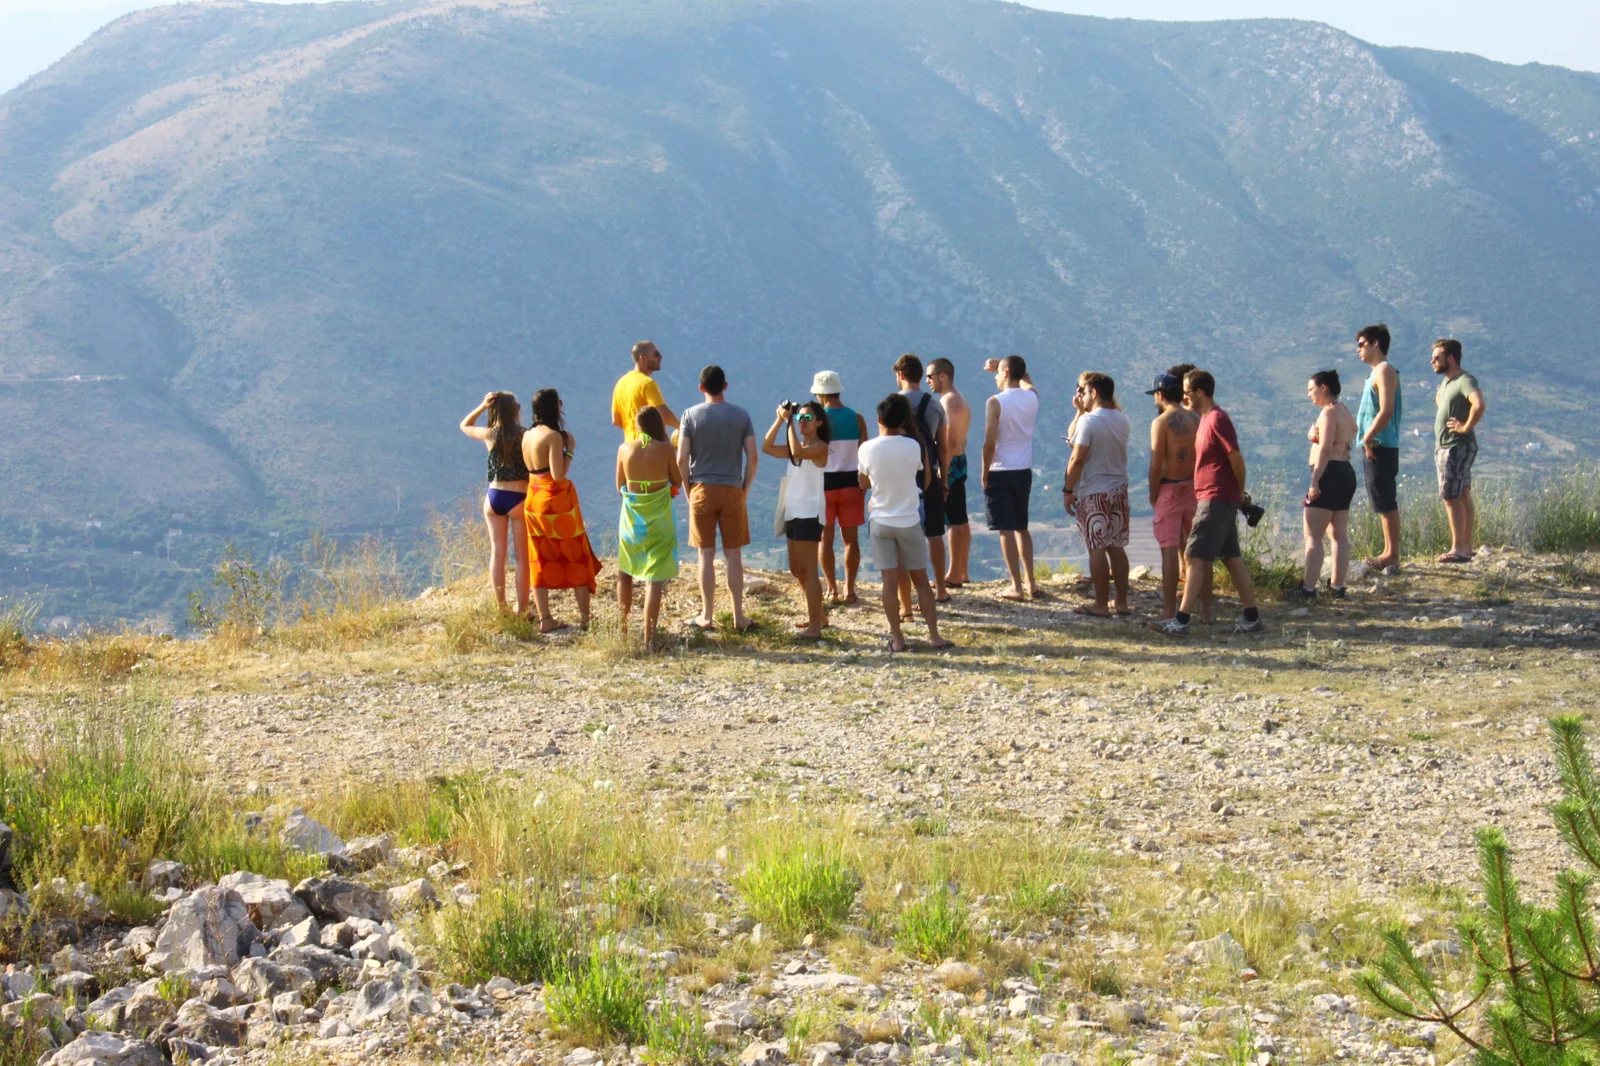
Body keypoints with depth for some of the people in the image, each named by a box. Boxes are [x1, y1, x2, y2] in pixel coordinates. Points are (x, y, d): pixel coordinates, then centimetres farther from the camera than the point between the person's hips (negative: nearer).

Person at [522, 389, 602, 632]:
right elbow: (559, 474, -21)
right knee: (577, 558, 4)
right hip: (557, 500, -7)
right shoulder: (553, 436, -15)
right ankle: (585, 617, 7)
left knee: (540, 561, 8)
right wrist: (570, 450, -8)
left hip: (533, 500, 7)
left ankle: (545, 619, 9)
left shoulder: (527, 436, 8)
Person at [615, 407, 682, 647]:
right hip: (659, 518, -3)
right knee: (655, 578, 0)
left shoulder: (625, 448, -3)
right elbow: (677, 481, 1)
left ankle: (623, 627, 32)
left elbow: (620, 486, 3)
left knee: (625, 573, 22)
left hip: (631, 516, 3)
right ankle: (648, 636, -5)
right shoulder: (665, 449, -10)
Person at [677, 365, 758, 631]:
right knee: (733, 555, 6)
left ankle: (707, 617, 9)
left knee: (706, 555, 4)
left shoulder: (692, 415, -4)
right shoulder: (741, 415, 1)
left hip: (702, 490, -1)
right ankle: (738, 617, 8)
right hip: (732, 490, 1)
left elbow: (682, 459, -8)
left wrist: (689, 490, 4)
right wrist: (745, 490, 8)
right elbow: (752, 457, -2)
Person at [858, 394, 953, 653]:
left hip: (880, 522, 0)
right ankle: (934, 636, 9)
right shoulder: (913, 446, -10)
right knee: (921, 580, 10)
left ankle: (897, 639, 1)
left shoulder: (868, 449, -10)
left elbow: (864, 484, 4)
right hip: (909, 521, 0)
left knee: (890, 581, 1)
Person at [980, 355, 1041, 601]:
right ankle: (1031, 582, 20)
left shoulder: (995, 403, -15)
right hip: (1024, 471, 6)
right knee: (1022, 527, 19)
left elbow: (989, 443, -18)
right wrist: (999, 364, 23)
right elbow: (1025, 378, 28)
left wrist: (985, 473, -6)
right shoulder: (1032, 397, 2)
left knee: (1006, 530, -2)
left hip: (1001, 472, -6)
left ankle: (1017, 587, -3)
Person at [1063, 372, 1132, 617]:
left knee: (1097, 549, -2)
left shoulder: (1088, 421, -15)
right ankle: (1122, 602, 15)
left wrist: (1068, 490, -9)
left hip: (1093, 493, -7)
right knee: (1117, 547, 12)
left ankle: (1101, 605, 0)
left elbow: (1077, 459, -17)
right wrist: (1081, 411, 15)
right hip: (1119, 489, 7)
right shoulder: (1123, 420, 8)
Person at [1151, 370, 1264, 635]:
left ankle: (1182, 620, -13)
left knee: (1195, 556, -11)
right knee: (1231, 557, 11)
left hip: (1216, 500, -10)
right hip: (1216, 500, 10)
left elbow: (1236, 459, -18)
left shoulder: (1217, 420, -16)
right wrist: (1238, 495, 18)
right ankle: (1252, 617, 14)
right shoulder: (1207, 419, 15)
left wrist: (1239, 492, -6)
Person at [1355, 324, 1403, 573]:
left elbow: (1386, 411, -22)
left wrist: (1368, 438, -19)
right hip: (1374, 448, 10)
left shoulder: (1384, 371, -12)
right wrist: (1364, 437, 13)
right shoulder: (1377, 372, 18)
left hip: (1380, 447, -10)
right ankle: (1389, 554, 19)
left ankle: (1392, 557, -6)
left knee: (1386, 504, -8)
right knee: (1383, 504, 13)